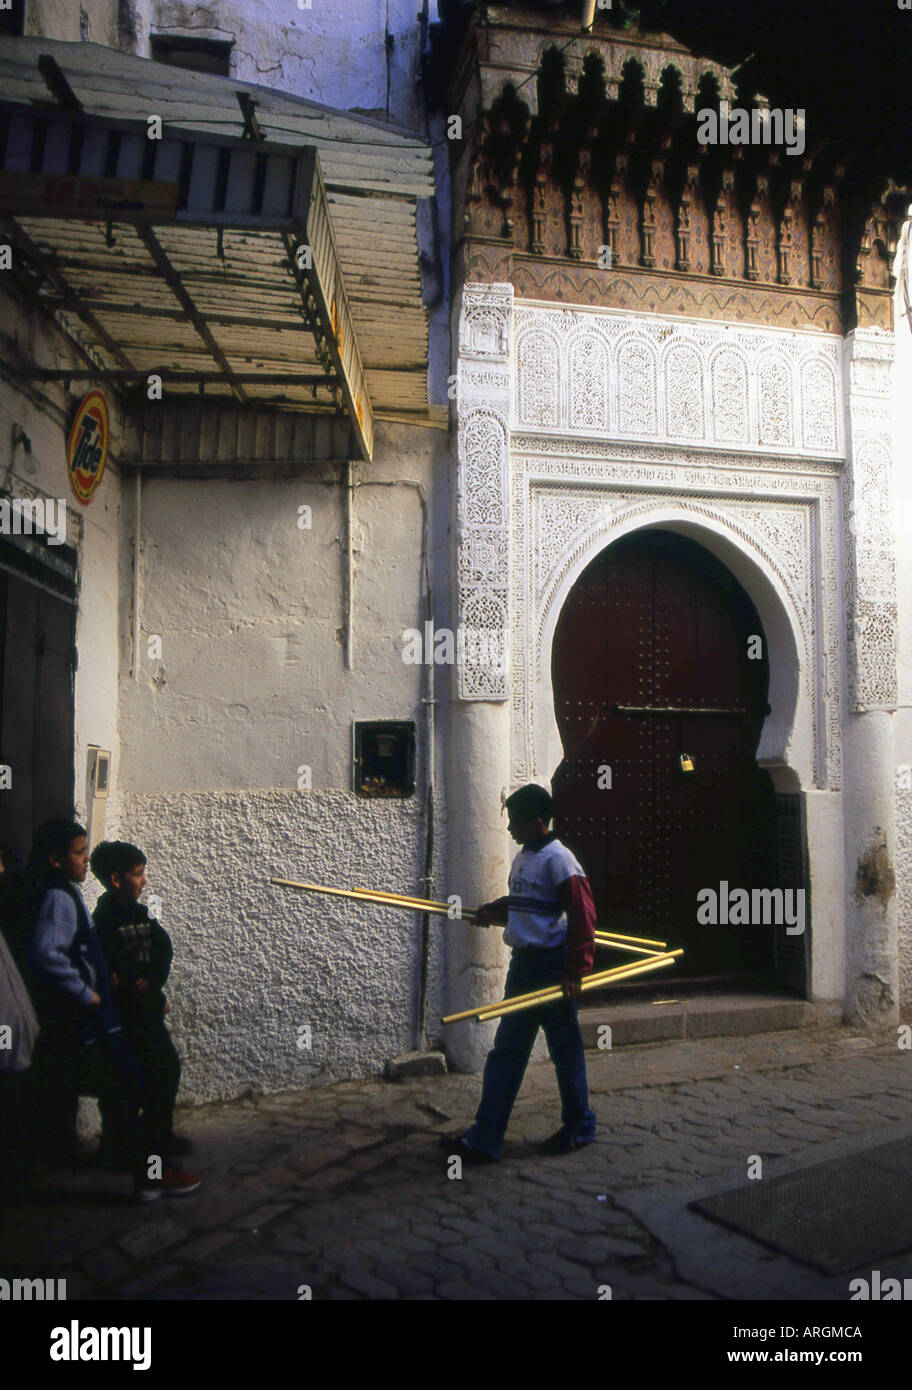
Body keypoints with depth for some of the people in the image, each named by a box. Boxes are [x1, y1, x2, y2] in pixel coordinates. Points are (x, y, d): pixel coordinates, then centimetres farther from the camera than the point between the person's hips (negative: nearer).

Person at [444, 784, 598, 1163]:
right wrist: (493, 911, 11)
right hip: (523, 962, 9)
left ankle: (579, 1128, 25)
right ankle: (485, 1139, 13)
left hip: (552, 965, -9)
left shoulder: (558, 859, -15)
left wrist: (575, 971, -21)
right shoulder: (523, 857, 12)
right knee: (506, 1050, 9)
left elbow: (582, 915, -19)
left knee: (564, 1048, 6)